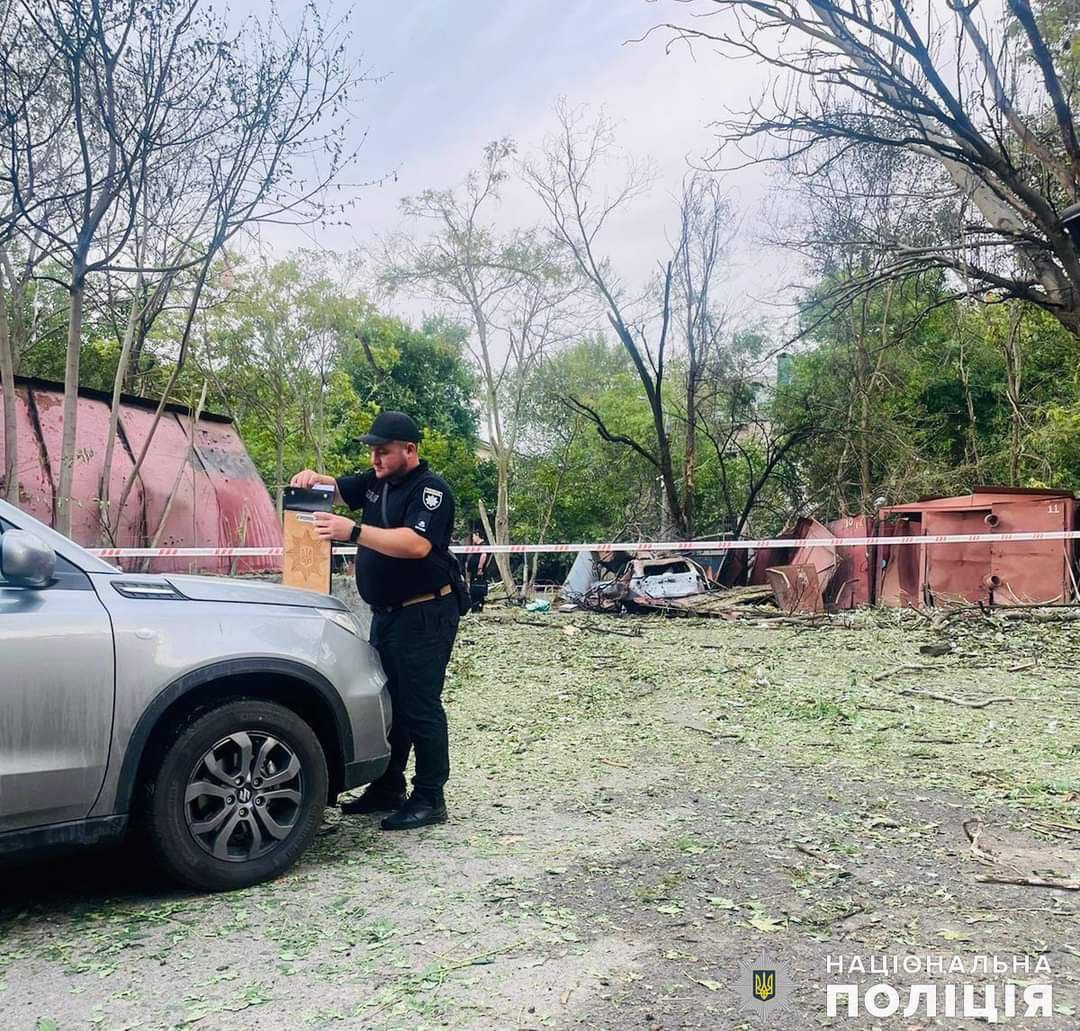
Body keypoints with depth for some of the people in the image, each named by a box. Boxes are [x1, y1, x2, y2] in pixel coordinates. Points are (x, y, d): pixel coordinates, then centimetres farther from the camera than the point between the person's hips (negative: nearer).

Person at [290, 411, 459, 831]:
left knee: (420, 709, -6)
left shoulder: (431, 489, -14)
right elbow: (337, 489, 20)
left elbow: (417, 544, -29)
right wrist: (314, 478, -5)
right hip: (385, 614, 9)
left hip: (424, 617, -9)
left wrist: (353, 531, -35)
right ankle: (387, 789, 26)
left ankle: (429, 800, 3)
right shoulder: (376, 481, 12)